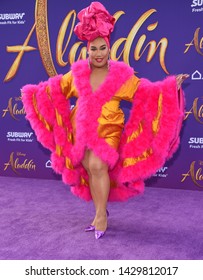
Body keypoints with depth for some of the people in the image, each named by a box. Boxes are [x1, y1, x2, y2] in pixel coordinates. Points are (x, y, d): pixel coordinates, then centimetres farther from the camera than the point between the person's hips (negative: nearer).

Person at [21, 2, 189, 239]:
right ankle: (101, 212, 20)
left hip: (108, 131, -3)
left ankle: (100, 214, -9)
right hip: (82, 130, 4)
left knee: (98, 166, -22)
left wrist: (171, 86, -15)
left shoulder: (121, 75, -4)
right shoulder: (78, 72, 5)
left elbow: (146, 92, -4)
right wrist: (36, 92, 23)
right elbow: (56, 88, 20)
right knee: (90, 170, 2)